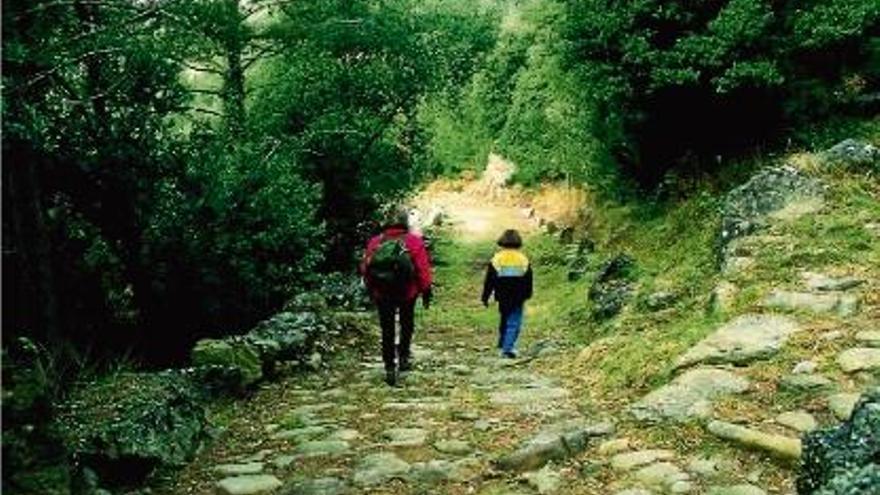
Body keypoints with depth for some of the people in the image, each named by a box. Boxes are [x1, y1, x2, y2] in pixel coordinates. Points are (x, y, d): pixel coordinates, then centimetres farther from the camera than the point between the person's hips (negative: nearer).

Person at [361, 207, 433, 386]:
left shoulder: (375, 242, -2)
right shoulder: (414, 242, -9)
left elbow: (365, 268, 2)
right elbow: (423, 269, -10)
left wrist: (371, 290, 14)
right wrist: (426, 291, 0)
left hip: (381, 294, 1)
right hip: (407, 292, -1)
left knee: (387, 330, 9)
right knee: (407, 324, 23)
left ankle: (390, 368, 7)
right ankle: (404, 355, 16)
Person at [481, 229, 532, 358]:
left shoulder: (496, 259, -4)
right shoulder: (524, 260, 0)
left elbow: (489, 281, -2)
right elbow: (528, 281, 9)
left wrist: (485, 297, 5)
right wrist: (526, 295, 23)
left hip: (502, 298, 1)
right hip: (518, 299, -1)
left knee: (504, 320, 20)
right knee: (514, 323, -1)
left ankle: (503, 343, 31)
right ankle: (508, 348, -10)